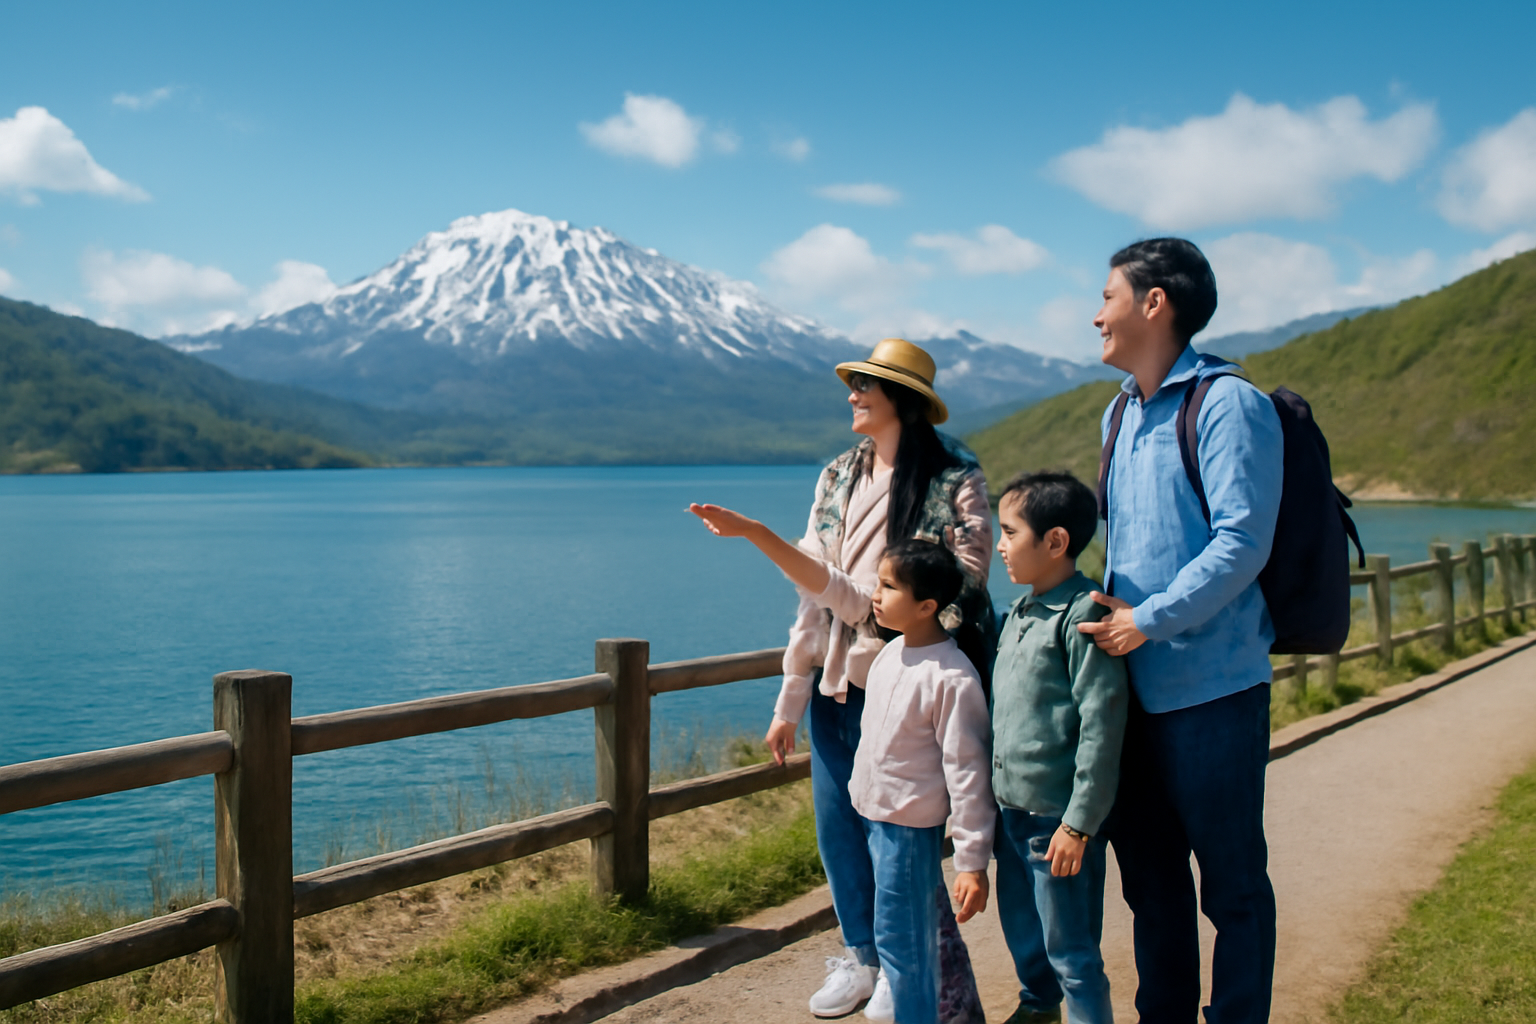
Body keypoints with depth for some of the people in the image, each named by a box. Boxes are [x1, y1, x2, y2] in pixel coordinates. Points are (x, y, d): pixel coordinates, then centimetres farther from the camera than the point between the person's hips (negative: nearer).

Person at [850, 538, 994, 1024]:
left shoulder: (952, 678, -22)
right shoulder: (892, 652, 3)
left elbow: (967, 772, -20)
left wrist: (972, 861, -19)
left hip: (910, 827, -8)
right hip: (874, 815, 8)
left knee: (899, 936, -1)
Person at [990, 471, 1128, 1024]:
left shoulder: (1083, 615, -18)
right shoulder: (1017, 613, 10)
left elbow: (1102, 725, -20)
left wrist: (1079, 822, -19)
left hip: (1059, 817, -9)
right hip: (1013, 807, 9)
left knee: (1069, 949, 2)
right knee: (1020, 927, 24)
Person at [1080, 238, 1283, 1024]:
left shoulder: (1228, 405, -11)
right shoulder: (1122, 414, 14)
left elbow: (1242, 544, -19)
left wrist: (1148, 620, -18)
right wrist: (1108, 604, 9)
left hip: (1210, 687, -8)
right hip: (1134, 686, 8)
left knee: (1231, 882, 5)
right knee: (1149, 877, 17)